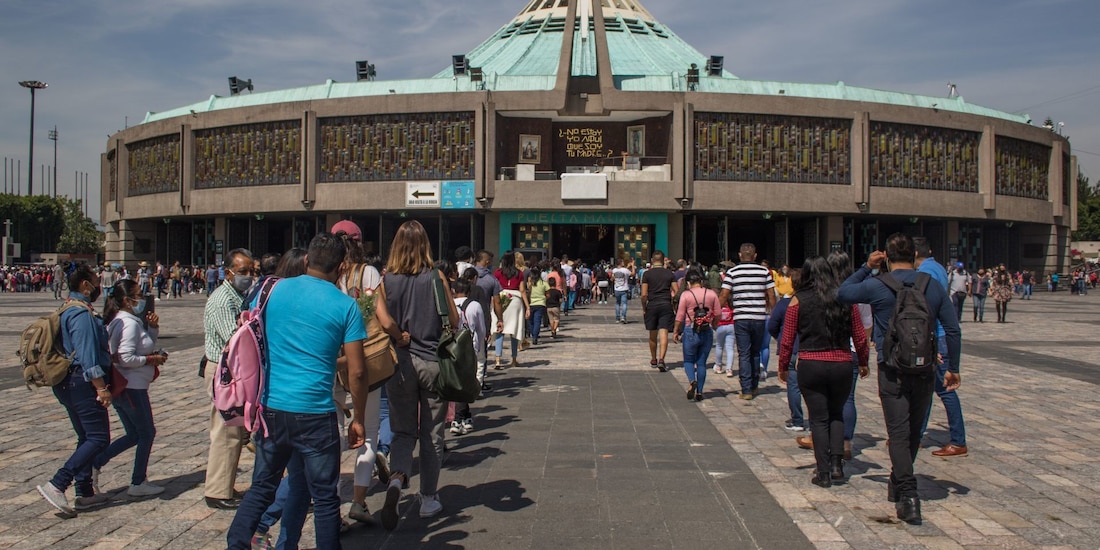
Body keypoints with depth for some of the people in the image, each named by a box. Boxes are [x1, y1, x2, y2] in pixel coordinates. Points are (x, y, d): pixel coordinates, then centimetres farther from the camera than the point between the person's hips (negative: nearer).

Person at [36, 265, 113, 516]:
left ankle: (85, 493, 20)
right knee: (98, 438, -8)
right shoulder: (83, 314, -16)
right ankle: (56, 485, -13)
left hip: (67, 382, 11)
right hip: (83, 383, -11)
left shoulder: (68, 311, 16)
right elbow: (88, 356, -22)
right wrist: (101, 388, -21)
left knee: (86, 438, 16)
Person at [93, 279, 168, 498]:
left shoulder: (128, 320, 12)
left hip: (122, 387, 10)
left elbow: (146, 346, 22)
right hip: (131, 387, -10)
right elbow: (126, 358, -26)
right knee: (147, 433, 4)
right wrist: (152, 359, -14)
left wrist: (153, 327, 6)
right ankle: (138, 483, 13)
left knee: (134, 435, 17)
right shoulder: (130, 324, -18)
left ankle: (94, 465, 13)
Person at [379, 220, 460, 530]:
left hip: (399, 362, 1)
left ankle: (397, 477, -15)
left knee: (403, 431, 12)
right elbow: (454, 321, 0)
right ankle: (428, 500, 20)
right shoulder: (435, 278, -7)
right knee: (432, 434, 12)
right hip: (432, 361, -1)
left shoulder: (387, 280, -4)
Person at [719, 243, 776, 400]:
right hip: (759, 318, 2)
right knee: (755, 353, 17)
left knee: (744, 355, 3)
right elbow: (771, 296, 3)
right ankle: (754, 386, 25)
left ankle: (746, 390, 0)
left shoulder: (732, 272, -2)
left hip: (741, 318, -2)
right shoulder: (764, 271, 2)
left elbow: (723, 296, -4)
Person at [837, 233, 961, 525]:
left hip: (893, 370, -4)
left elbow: (842, 293, 8)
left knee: (899, 432, -1)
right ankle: (898, 484, 33)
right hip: (925, 369, 4)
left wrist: (866, 267, 10)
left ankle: (908, 496, -12)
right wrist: (953, 368, 11)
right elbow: (953, 330, 4)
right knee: (914, 430, 18)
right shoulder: (933, 287, 3)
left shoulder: (876, 286, -8)